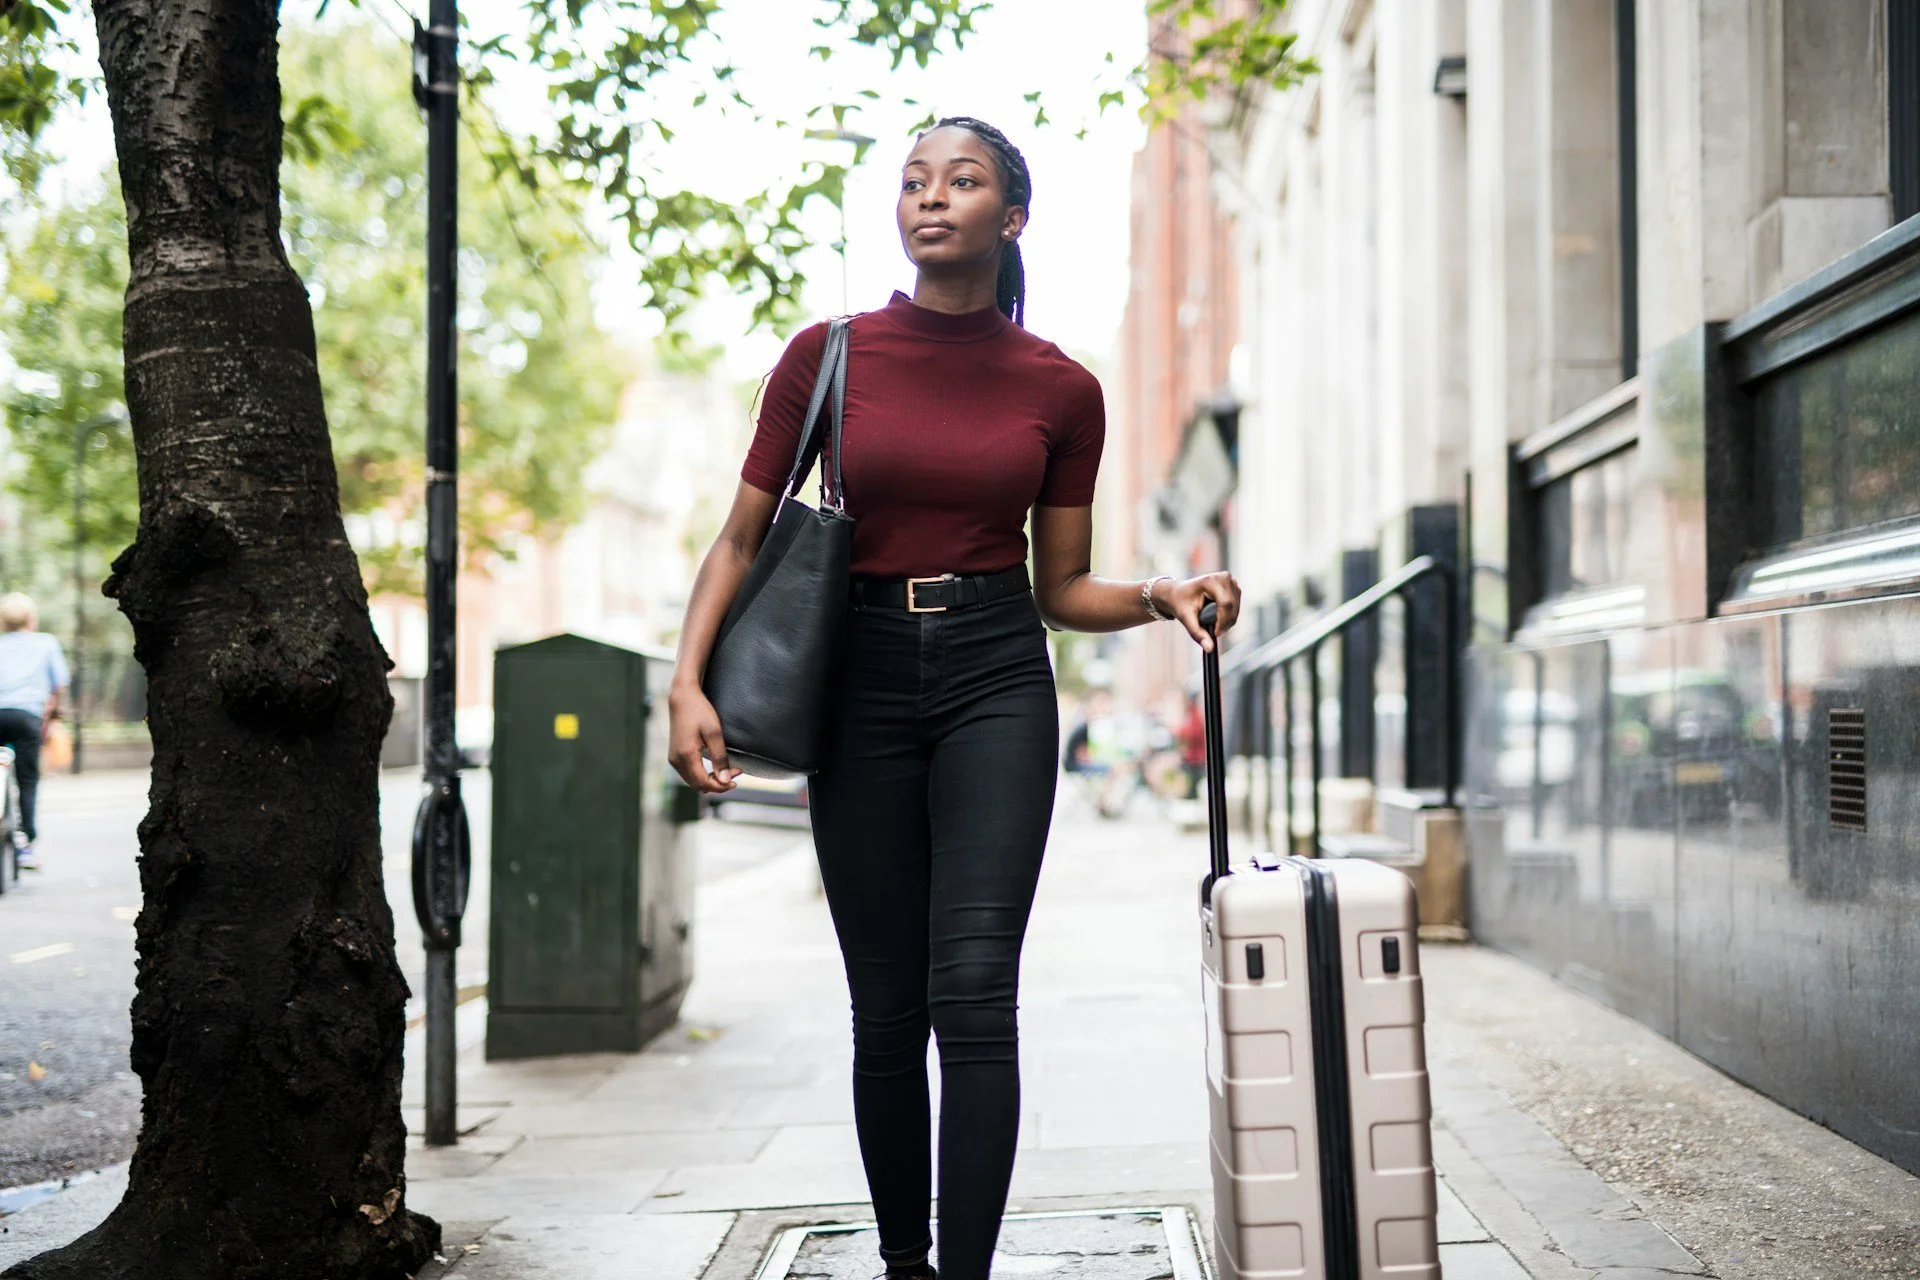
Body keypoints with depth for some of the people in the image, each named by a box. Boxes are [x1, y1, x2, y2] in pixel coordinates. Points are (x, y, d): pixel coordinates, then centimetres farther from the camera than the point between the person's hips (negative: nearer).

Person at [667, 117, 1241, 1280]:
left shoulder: (1060, 389, 3)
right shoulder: (828, 356, 1)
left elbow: (1061, 587, 11)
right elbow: (744, 540, 5)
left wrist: (1160, 596, -8)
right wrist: (689, 682, -9)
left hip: (997, 678, -1)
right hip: (863, 675, 1)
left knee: (972, 991, -14)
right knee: (887, 1012, 5)